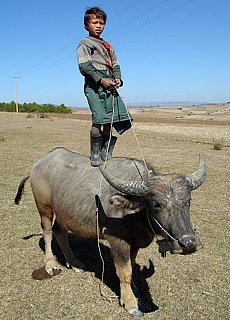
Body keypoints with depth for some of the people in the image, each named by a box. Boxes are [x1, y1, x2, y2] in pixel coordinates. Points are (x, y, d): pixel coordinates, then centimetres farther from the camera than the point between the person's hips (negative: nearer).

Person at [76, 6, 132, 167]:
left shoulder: (108, 46, 28)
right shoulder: (84, 44, 6)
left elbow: (115, 65, 24)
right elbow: (84, 66, -8)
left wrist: (118, 79, 2)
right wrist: (101, 80, -17)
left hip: (110, 86, 7)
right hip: (94, 86, -7)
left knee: (110, 120, 3)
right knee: (99, 119, -16)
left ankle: (106, 154, 14)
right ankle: (95, 155, -5)